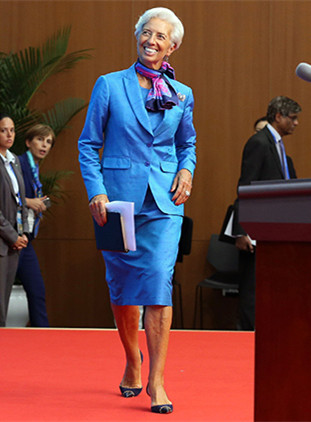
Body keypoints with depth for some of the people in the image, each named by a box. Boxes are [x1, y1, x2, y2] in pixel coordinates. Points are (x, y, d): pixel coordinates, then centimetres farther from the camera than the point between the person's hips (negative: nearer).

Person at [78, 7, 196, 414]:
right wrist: (96, 192, -8)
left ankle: (156, 379, -10)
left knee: (159, 281, -13)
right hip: (119, 197, 0)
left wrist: (186, 170, 1)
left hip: (164, 201, 0)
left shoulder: (182, 95, 9)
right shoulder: (109, 85, 3)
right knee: (122, 286, 6)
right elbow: (88, 144, 4)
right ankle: (132, 364, 28)